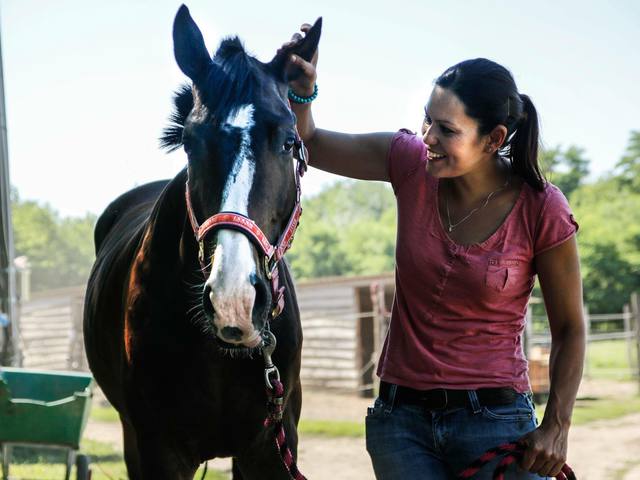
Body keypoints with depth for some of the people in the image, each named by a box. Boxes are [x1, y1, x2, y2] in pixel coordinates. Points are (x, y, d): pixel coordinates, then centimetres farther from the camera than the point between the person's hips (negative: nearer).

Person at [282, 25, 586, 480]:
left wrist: (557, 426, -9)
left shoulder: (541, 209, -12)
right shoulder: (412, 165, -3)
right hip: (401, 419, 3)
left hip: (494, 421, -3)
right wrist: (301, 90, -12)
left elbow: (569, 328, -2)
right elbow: (310, 145, 8)